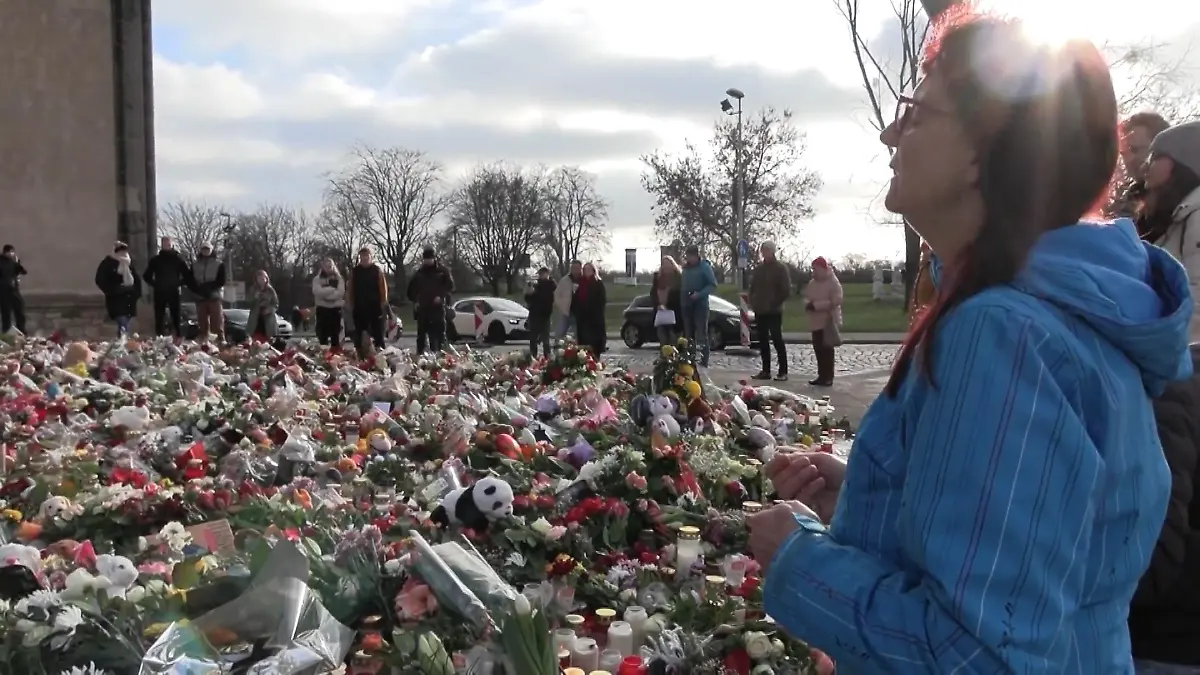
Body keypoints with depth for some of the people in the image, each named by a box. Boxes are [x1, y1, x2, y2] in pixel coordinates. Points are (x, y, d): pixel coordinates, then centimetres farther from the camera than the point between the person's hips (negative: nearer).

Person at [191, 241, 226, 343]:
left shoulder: (219, 264, 6)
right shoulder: (195, 265, 14)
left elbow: (221, 282, -3)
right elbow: (191, 282, 8)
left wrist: (208, 286, -16)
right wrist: (199, 290, -11)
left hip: (214, 296, -3)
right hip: (200, 297, 3)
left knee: (217, 322, -10)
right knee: (202, 323, 5)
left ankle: (221, 341, -11)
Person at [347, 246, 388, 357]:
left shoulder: (377, 270, 1)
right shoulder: (354, 271, 6)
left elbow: (383, 289, -1)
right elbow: (349, 290, 7)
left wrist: (383, 305, -6)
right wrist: (351, 305, 2)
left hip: (375, 308, -2)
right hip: (359, 309, 2)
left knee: (378, 335, 1)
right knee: (359, 336, 7)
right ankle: (359, 354, 13)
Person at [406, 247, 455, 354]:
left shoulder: (442, 270, 4)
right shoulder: (419, 273, 13)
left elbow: (450, 286, 2)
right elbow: (411, 289, 21)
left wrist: (441, 296, -10)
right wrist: (415, 301, 7)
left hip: (438, 308, -3)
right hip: (422, 309, 3)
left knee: (439, 333, -6)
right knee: (421, 334, 4)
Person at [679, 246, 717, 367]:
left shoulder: (705, 267, -4)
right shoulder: (685, 268, 14)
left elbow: (713, 285, -9)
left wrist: (699, 294, -20)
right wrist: (681, 299, 6)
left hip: (700, 304, -6)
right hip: (686, 304, 6)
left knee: (701, 334, -8)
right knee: (688, 333, 7)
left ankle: (704, 360, -8)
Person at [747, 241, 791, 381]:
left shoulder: (780, 268, -5)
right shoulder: (758, 268, 13)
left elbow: (786, 291, -9)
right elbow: (753, 287, 20)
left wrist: (775, 303, -12)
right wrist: (753, 302, 6)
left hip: (774, 311, -6)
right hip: (760, 311, 6)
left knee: (777, 340, -7)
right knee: (763, 341, 8)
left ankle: (783, 372, -5)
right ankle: (765, 370, 13)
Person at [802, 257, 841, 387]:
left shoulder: (833, 283, -10)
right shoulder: (812, 283, 13)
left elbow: (835, 301, -19)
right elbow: (806, 297, 15)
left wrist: (816, 305, -21)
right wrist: (808, 304, -10)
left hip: (829, 321, -7)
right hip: (816, 321, 7)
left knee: (827, 350, -7)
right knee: (818, 349, 9)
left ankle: (828, 377, -3)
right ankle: (822, 376, 16)